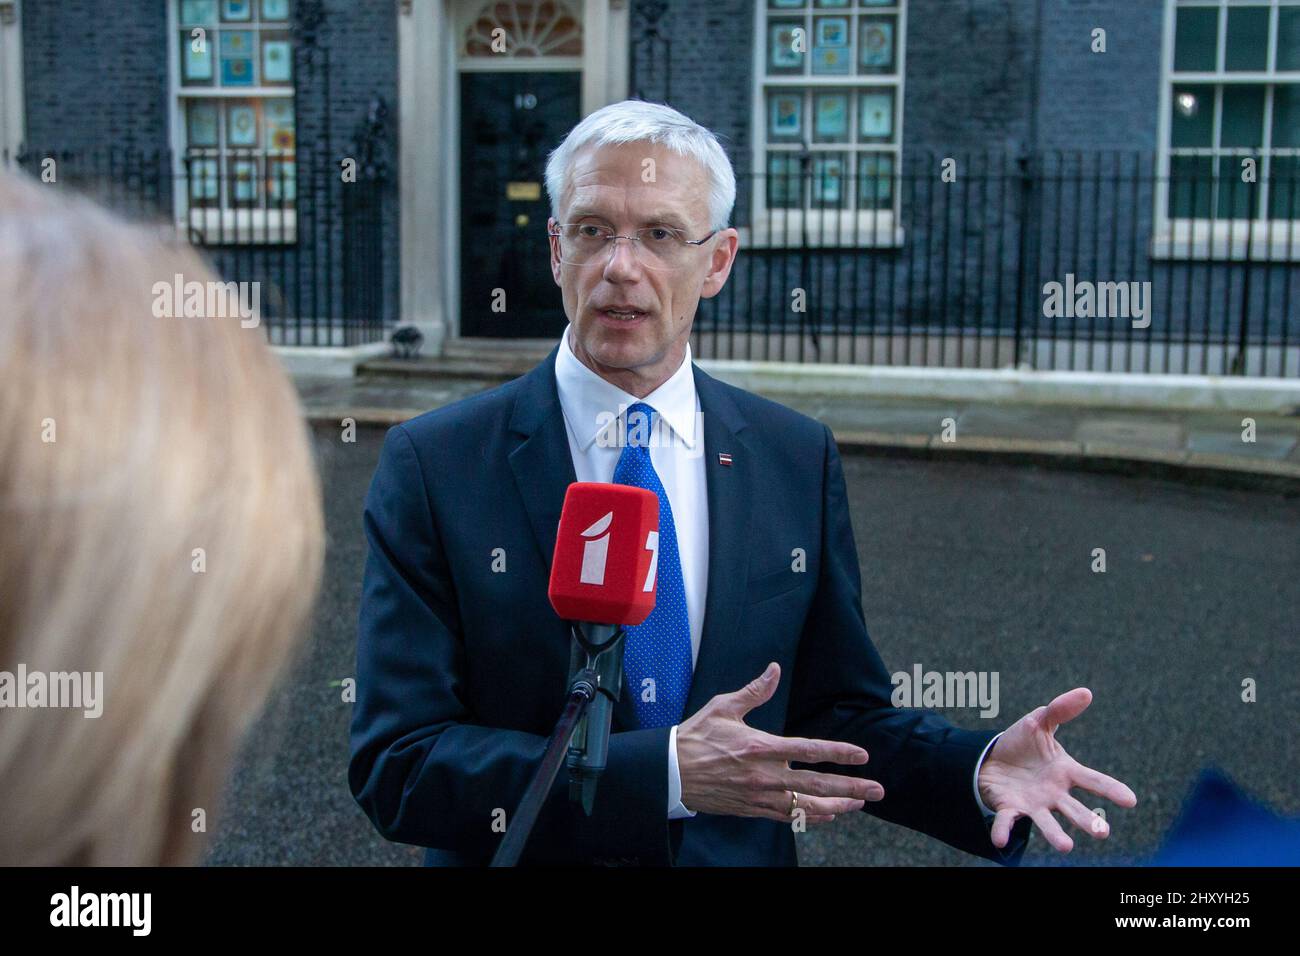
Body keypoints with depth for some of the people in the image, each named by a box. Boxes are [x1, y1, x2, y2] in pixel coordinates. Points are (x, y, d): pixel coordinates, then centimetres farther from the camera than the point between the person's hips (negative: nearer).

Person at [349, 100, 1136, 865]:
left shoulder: (799, 459, -5)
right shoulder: (432, 464, -15)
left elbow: (836, 714, 0)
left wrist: (982, 768, -18)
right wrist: (664, 773, -29)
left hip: (740, 855, 3)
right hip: (526, 854, -2)